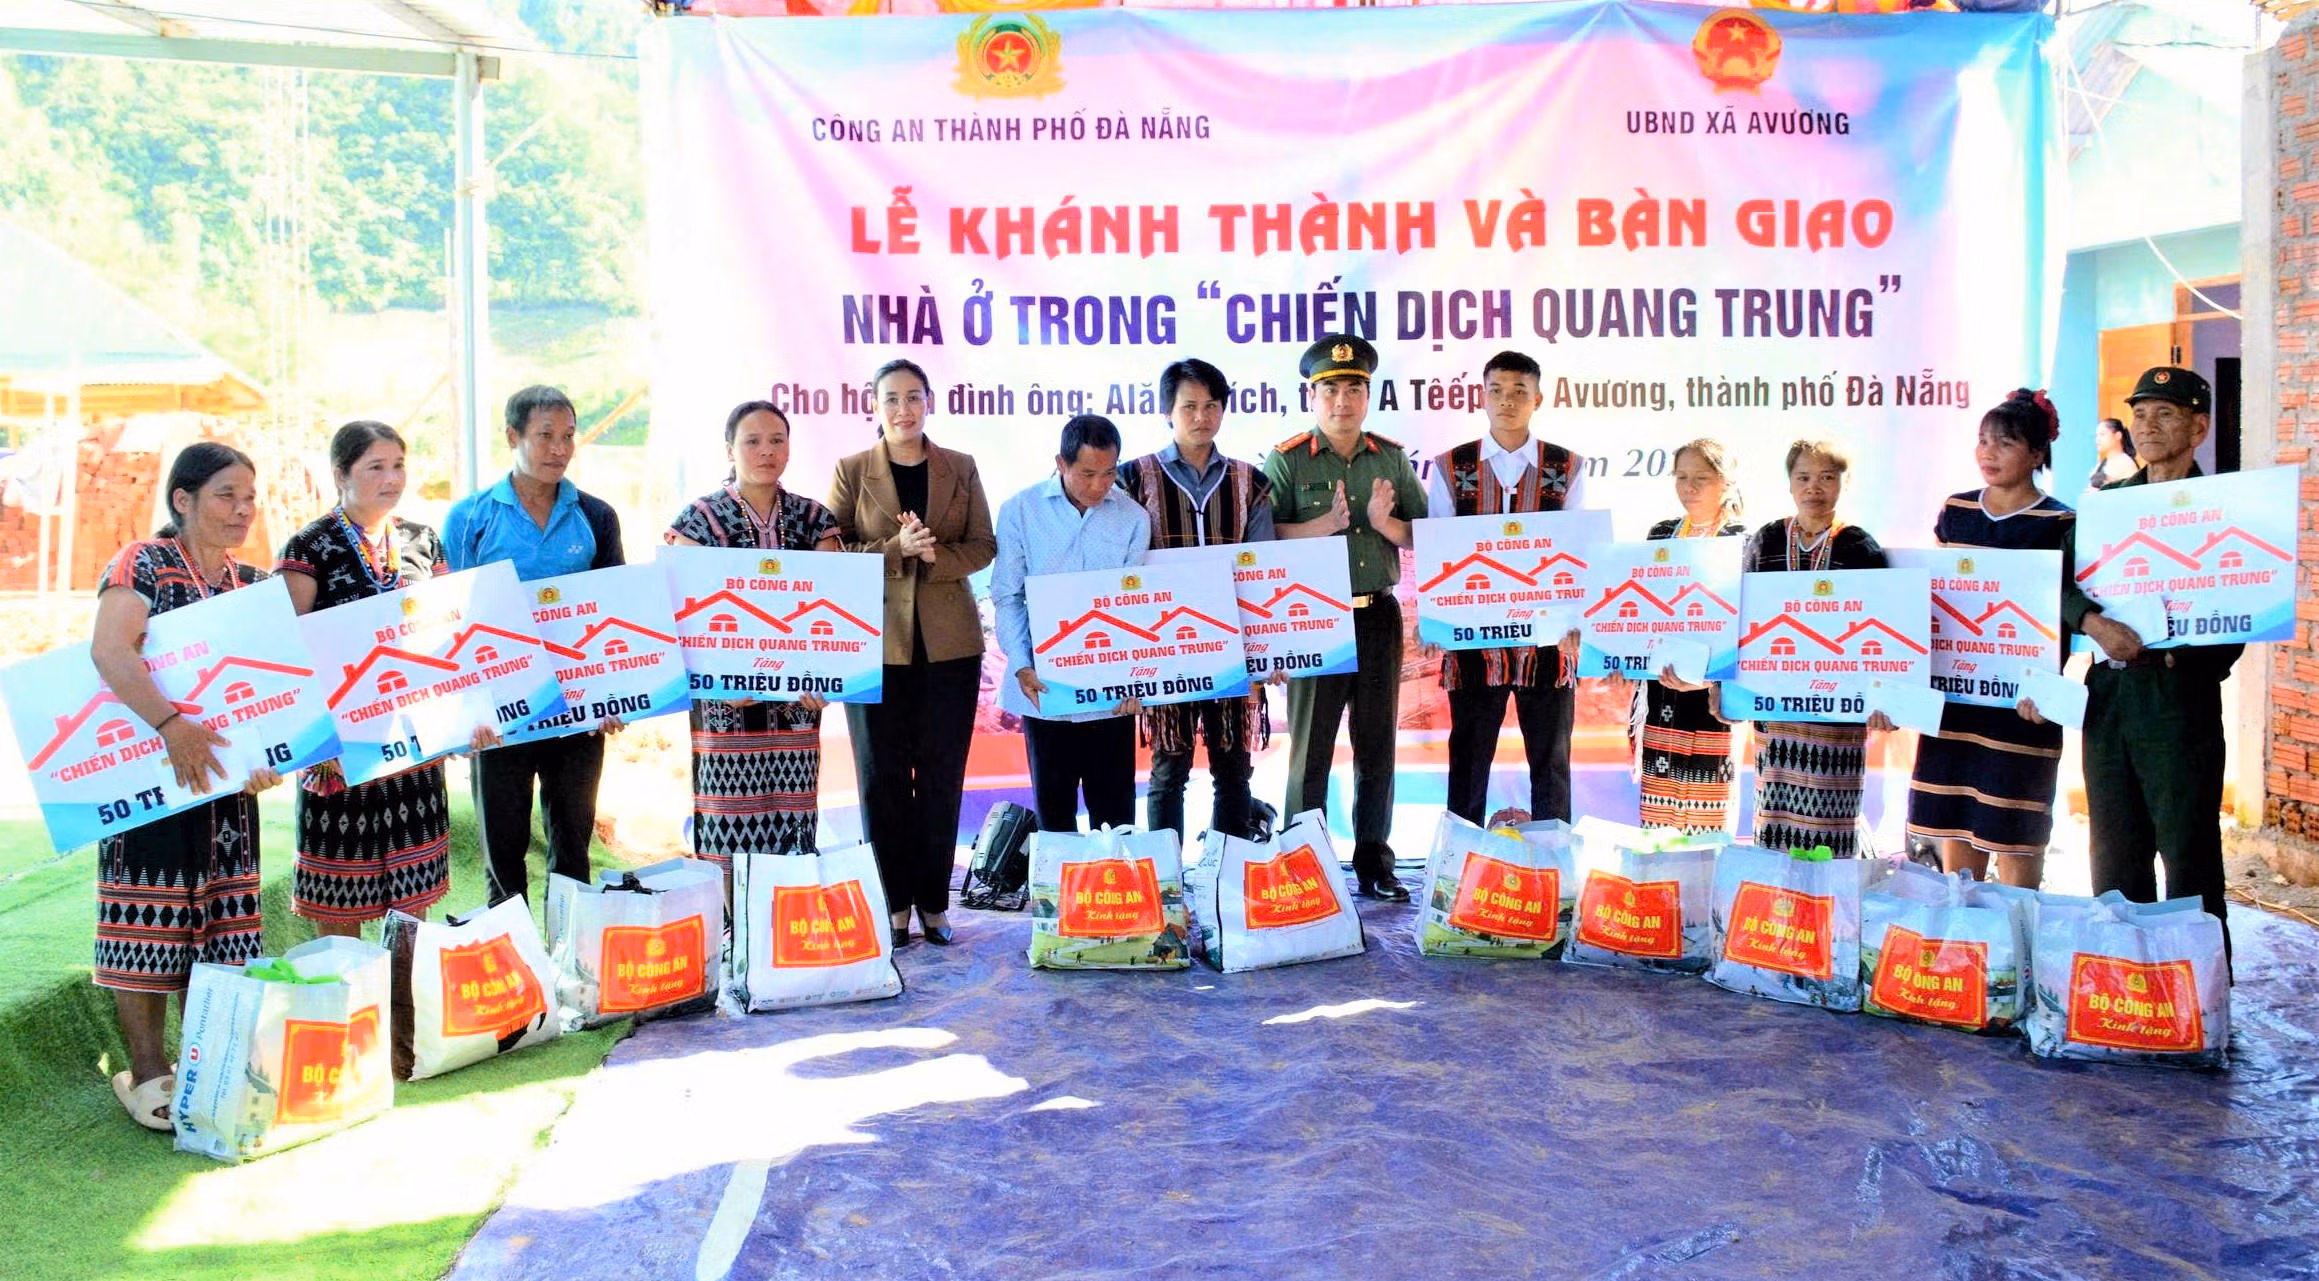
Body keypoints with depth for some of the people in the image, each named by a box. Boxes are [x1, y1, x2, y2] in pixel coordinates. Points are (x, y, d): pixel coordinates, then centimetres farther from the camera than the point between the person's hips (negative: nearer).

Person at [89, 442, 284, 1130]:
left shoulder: (254, 582, 11)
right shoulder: (144, 563, -6)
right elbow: (109, 648, -22)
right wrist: (172, 724, -33)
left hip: (226, 775, 5)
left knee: (221, 923, 8)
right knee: (149, 920, 0)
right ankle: (146, 1073, 10)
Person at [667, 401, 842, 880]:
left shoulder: (813, 518, 10)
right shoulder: (699, 518, 2)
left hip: (796, 700, 2)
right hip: (724, 701, -2)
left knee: (792, 839, 3)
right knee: (727, 838, -3)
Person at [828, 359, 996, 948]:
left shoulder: (960, 469, 8)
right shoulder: (851, 471, 4)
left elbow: (983, 545, 5)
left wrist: (936, 556, -14)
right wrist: (896, 548, -16)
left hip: (949, 642, 1)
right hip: (876, 643, -1)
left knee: (942, 774, 5)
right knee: (883, 776, 2)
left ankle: (934, 902, 15)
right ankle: (896, 905, 13)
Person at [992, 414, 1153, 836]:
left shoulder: (1133, 519, 0)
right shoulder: (1021, 511, -3)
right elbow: (1007, 597, -1)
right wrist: (1022, 667, -13)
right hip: (1045, 686, 0)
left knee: (1114, 802, 7)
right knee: (1053, 801, 11)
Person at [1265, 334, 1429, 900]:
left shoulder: (1392, 458, 8)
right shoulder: (1286, 461, -3)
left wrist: (1385, 523, -12)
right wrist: (1327, 524, -23)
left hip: (1379, 615, 4)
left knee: (1377, 747, 10)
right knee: (1310, 749, 3)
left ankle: (1374, 863, 20)